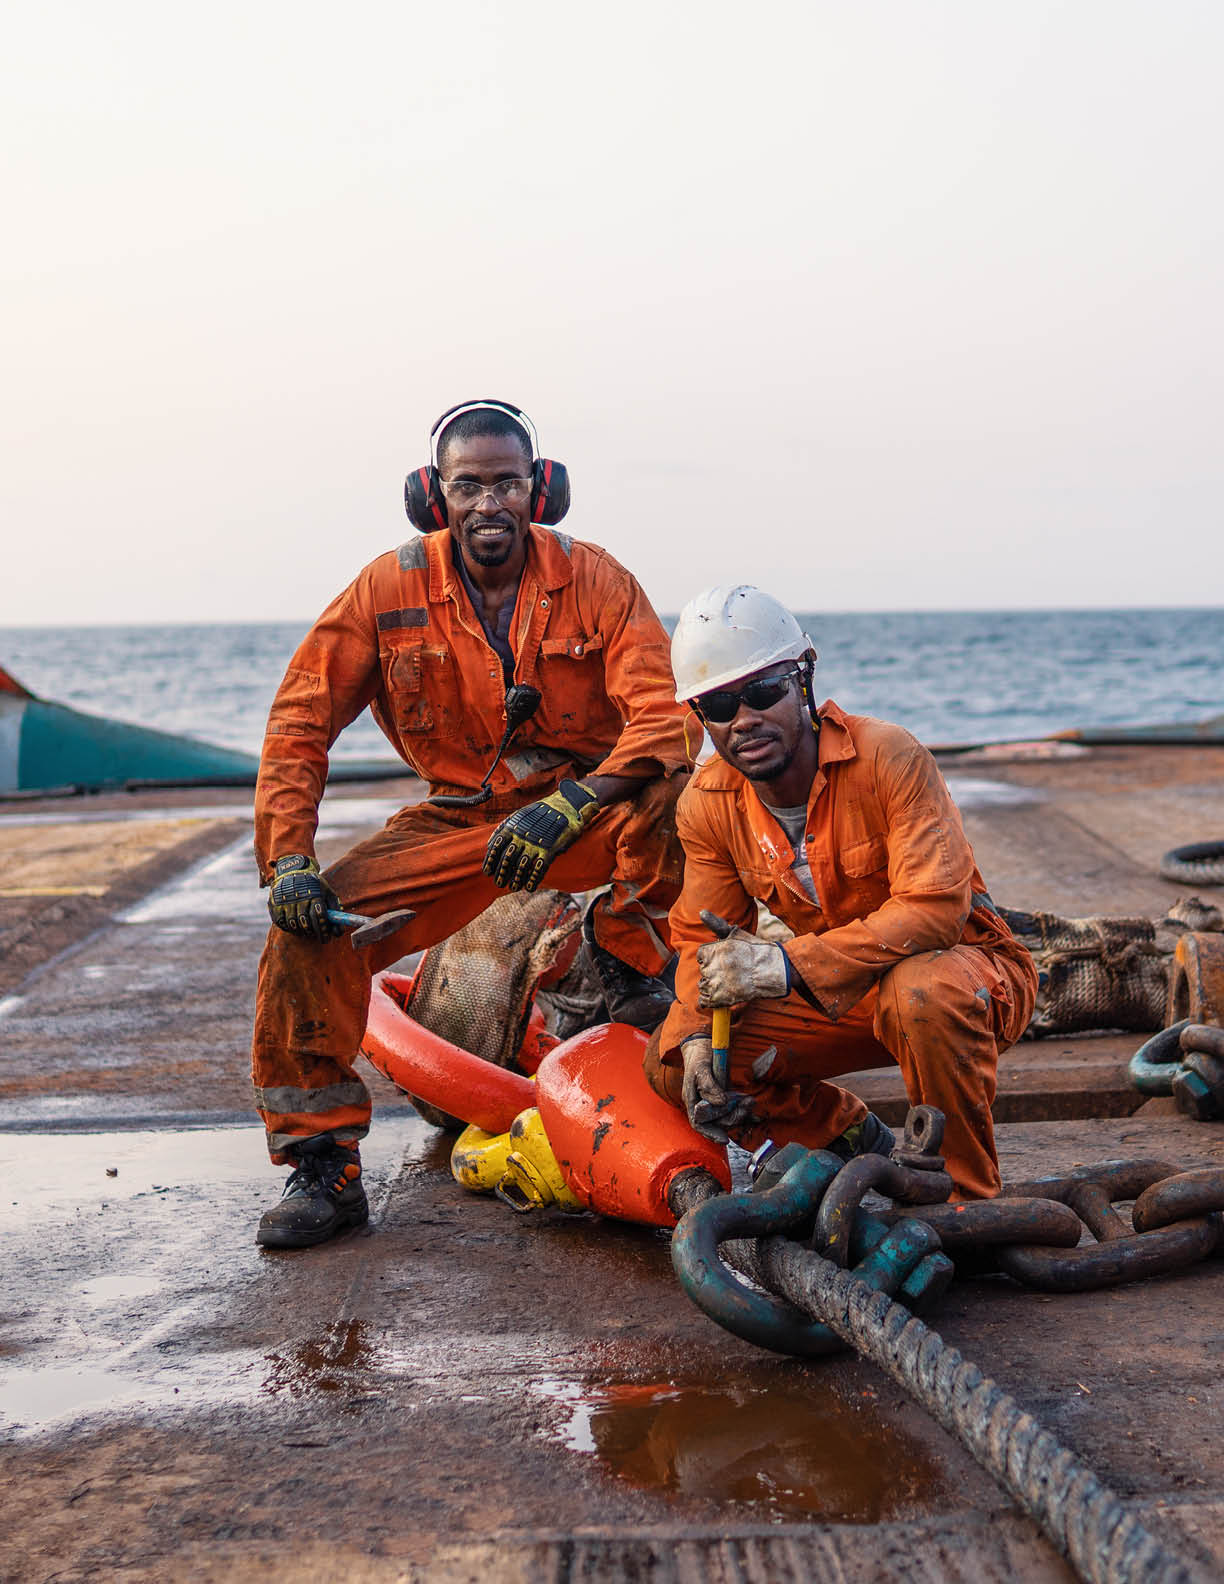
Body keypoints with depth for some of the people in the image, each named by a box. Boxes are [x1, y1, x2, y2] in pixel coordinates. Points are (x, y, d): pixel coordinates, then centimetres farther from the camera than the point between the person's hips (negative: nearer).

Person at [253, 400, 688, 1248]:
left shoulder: (593, 580, -10)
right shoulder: (393, 588, -8)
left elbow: (663, 716, -20)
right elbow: (300, 722, -6)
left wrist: (567, 807, -36)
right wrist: (288, 861, -17)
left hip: (588, 816, -1)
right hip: (458, 820, 1)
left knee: (682, 790, -33)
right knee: (311, 928, -19)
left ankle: (625, 942, -2)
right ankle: (324, 1168, -5)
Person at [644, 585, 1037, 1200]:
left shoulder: (888, 757, -24)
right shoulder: (707, 803, -6)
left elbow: (936, 906, -32)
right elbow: (702, 940, 1)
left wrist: (786, 964, -37)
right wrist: (695, 1042, -20)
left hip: (964, 967, -5)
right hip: (837, 997, 6)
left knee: (921, 991, -41)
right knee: (672, 1062, -10)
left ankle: (968, 1198, -17)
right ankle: (858, 1145, 11)